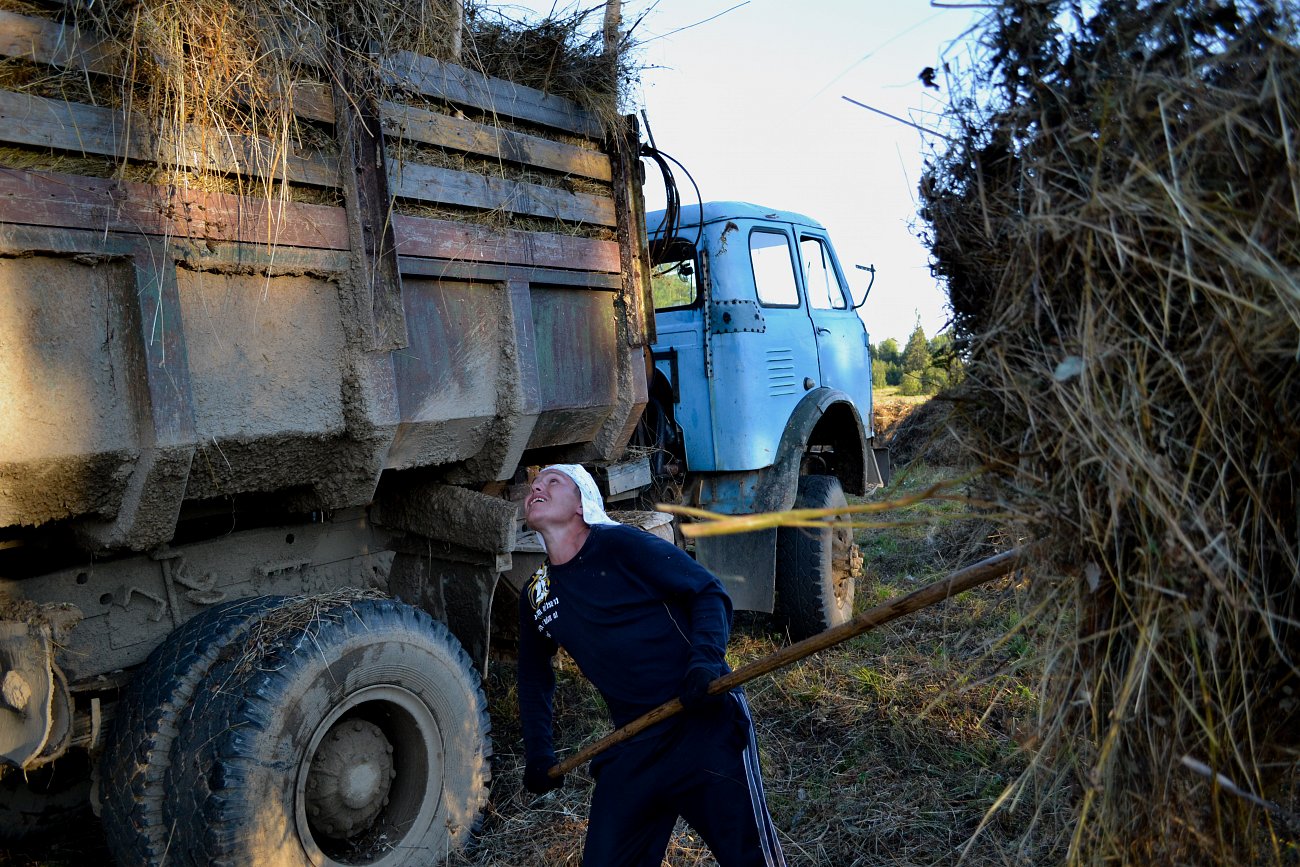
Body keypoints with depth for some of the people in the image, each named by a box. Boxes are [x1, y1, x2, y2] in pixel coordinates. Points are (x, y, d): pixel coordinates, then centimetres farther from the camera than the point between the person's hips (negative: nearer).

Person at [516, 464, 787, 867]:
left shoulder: (619, 543, -8)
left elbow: (709, 591, -8)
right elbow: (534, 675, 24)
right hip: (633, 747, 5)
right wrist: (538, 754, 17)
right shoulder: (534, 596, 9)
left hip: (705, 722, -5)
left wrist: (706, 657, -24)